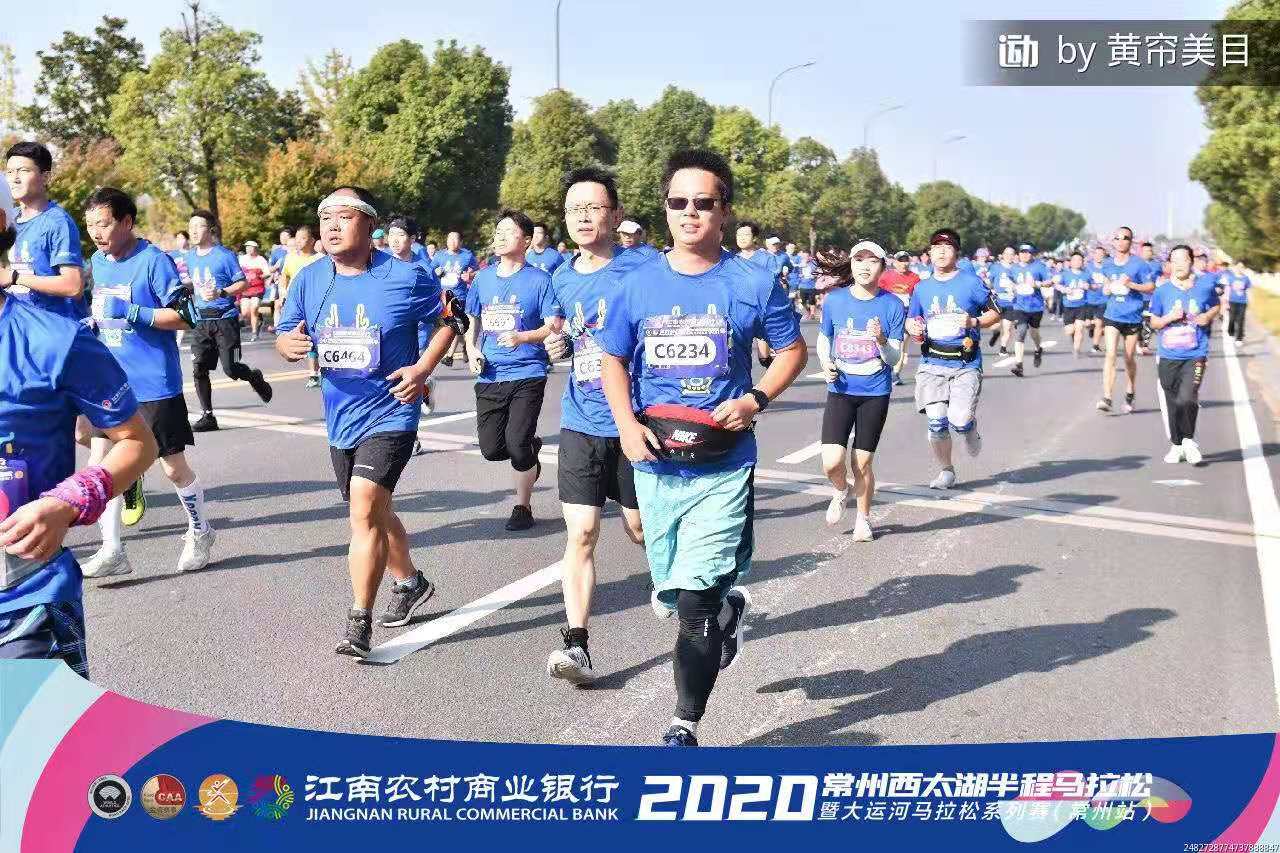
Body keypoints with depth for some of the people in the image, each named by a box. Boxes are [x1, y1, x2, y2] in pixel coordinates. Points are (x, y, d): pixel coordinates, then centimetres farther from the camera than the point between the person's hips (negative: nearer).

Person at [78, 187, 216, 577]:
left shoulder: (153, 261, -13)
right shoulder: (97, 262, 9)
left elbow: (185, 317, -15)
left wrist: (134, 314, -23)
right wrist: (90, 322, 5)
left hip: (154, 384, -6)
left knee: (174, 467, 5)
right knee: (99, 462, -1)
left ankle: (200, 533, 29)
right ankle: (112, 551, 6)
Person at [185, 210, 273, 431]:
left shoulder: (225, 255, -8)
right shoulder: (190, 257, 10)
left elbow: (243, 283, -9)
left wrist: (220, 293, -20)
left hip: (225, 318, -5)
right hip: (201, 320, 6)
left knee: (230, 369, -8)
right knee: (198, 369, -3)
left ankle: (255, 377, 26)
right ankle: (207, 416, 6)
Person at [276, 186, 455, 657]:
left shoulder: (408, 276, -11)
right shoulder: (309, 279, 0)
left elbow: (447, 321, 1)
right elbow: (286, 337, 6)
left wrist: (423, 368, -14)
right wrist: (289, 343, -19)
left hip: (389, 412, -6)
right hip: (341, 417, 6)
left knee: (364, 509, -19)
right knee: (373, 512, 21)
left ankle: (359, 623, -9)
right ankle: (409, 583, 45)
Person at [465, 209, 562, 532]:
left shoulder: (539, 280, -4)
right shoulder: (483, 278, 10)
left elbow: (554, 326, -7)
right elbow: (473, 320, 20)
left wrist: (522, 337, -23)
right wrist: (473, 350, 3)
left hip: (526, 374, -4)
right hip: (489, 376, 4)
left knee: (517, 444, -11)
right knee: (491, 449, -2)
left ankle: (523, 506, 12)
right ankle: (531, 447, 32)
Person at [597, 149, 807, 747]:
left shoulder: (753, 284, -4)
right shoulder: (640, 283, 2)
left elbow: (792, 350, 7)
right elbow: (613, 359, 11)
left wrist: (756, 399, -11)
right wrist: (626, 423, -5)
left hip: (723, 468, -3)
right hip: (655, 465, 4)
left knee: (694, 603, -8)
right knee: (672, 596, 17)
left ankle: (685, 726, 8)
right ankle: (728, 608, 51)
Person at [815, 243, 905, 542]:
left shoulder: (893, 305, -6)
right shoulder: (834, 300, -3)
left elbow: (895, 358, -5)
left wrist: (881, 340, -25)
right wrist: (826, 362, -6)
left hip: (875, 393, -1)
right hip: (840, 391, 1)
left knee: (862, 463, 5)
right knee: (832, 463, -11)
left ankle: (863, 518, 30)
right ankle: (841, 492, 24)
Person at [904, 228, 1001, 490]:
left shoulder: (971, 282, 0)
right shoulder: (922, 287, 11)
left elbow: (995, 313, 7)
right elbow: (910, 320, 23)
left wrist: (974, 322, -12)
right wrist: (913, 328, -1)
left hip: (966, 364, -3)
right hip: (931, 364, 3)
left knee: (959, 420, -15)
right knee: (936, 420, -9)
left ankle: (972, 427, 25)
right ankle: (946, 471, 14)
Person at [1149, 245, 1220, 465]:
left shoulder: (1205, 286, 0)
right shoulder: (1161, 291, 1)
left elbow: (1216, 306, 18)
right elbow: (1154, 322, 7)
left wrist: (1208, 316, -3)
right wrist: (1170, 317, -12)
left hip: (1195, 355, -2)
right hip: (1168, 357, 2)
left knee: (1187, 399, -17)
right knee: (1173, 404, 8)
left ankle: (1188, 440, 7)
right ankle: (1176, 445, 26)